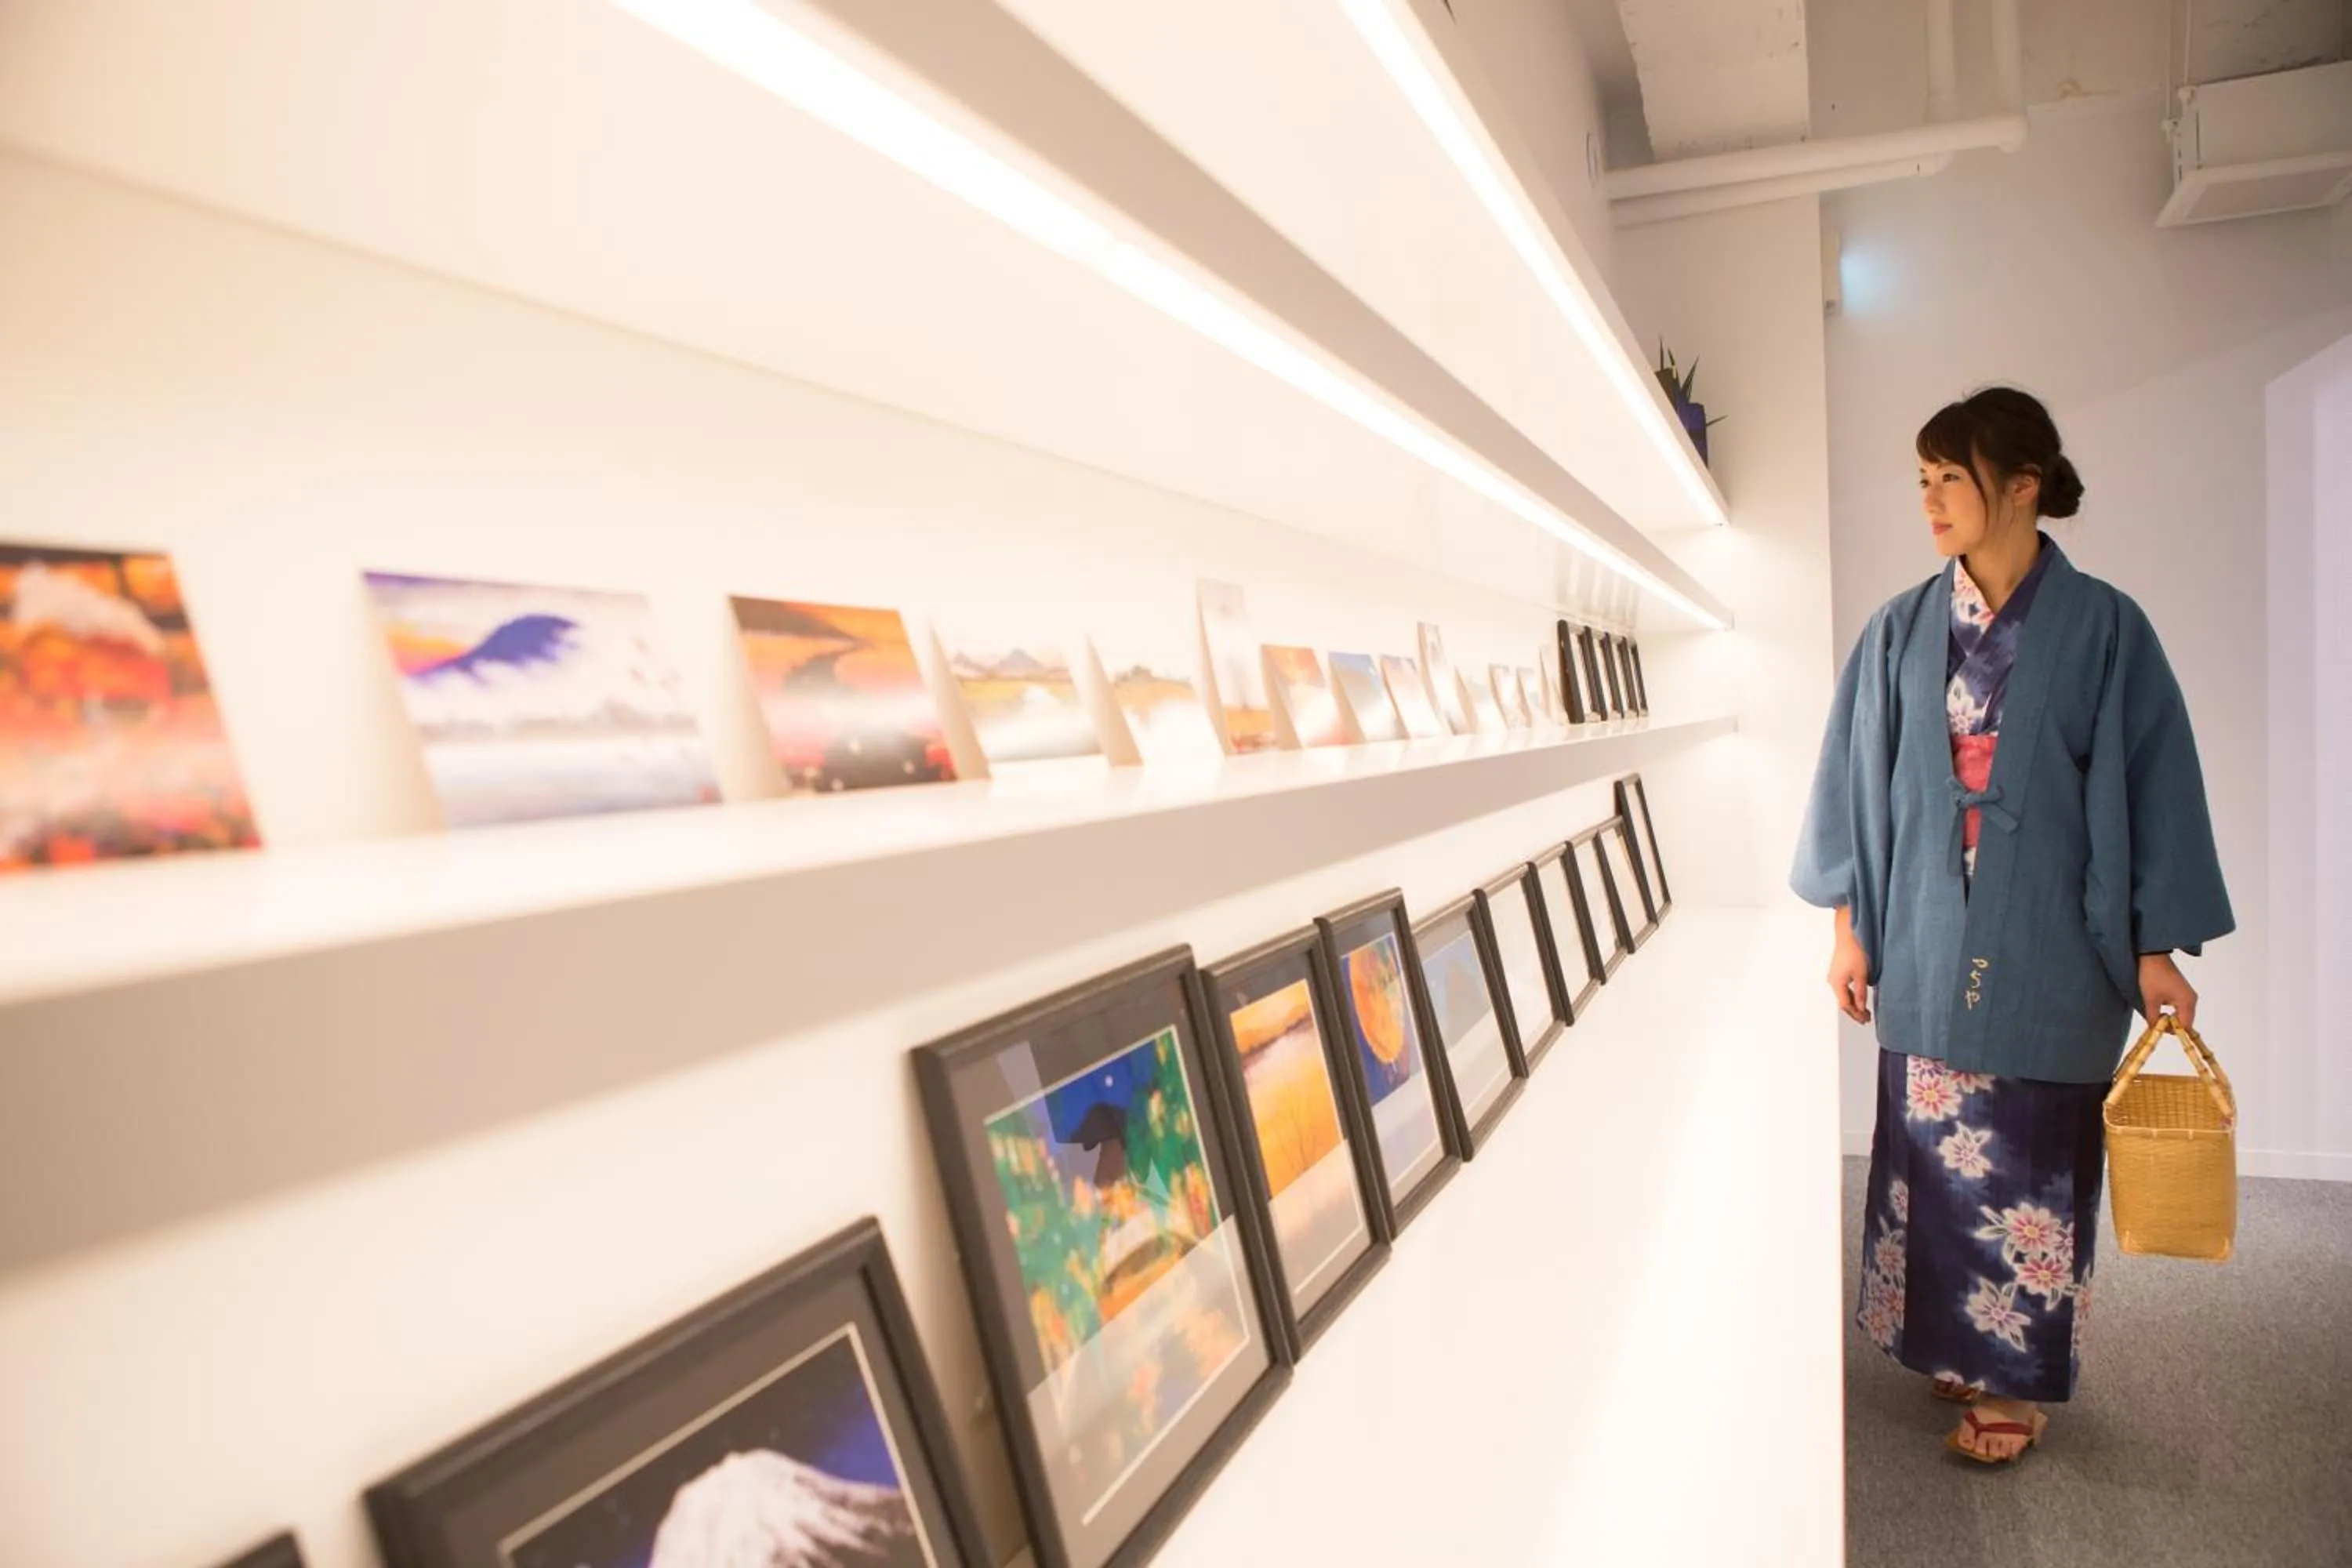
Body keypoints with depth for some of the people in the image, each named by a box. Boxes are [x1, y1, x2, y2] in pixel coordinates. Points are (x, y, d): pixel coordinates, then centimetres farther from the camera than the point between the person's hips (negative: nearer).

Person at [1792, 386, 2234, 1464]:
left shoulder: (2104, 629, -5)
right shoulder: (1900, 632, 3)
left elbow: (2149, 786, -4)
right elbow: (1859, 780, 6)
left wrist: (2156, 949, -5)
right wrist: (1850, 924, 4)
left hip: (2049, 946, -3)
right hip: (1927, 940, 3)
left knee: (2031, 1159, 6)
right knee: (1932, 1144, 11)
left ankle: (2017, 1377, 22)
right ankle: (1955, 1342, 30)